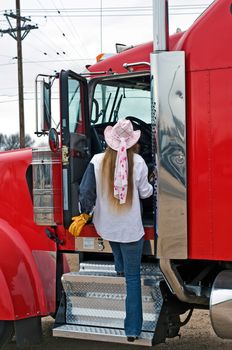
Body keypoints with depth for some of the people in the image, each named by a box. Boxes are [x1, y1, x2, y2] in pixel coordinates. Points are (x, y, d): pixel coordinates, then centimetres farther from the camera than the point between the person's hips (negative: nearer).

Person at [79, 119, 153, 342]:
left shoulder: (97, 161, -11)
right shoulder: (137, 162, -13)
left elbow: (86, 192, -9)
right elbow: (145, 193, -2)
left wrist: (85, 214, 8)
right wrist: (150, 186, 20)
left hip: (106, 225, 2)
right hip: (131, 228, -2)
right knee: (133, 278, 5)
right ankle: (133, 329, 5)